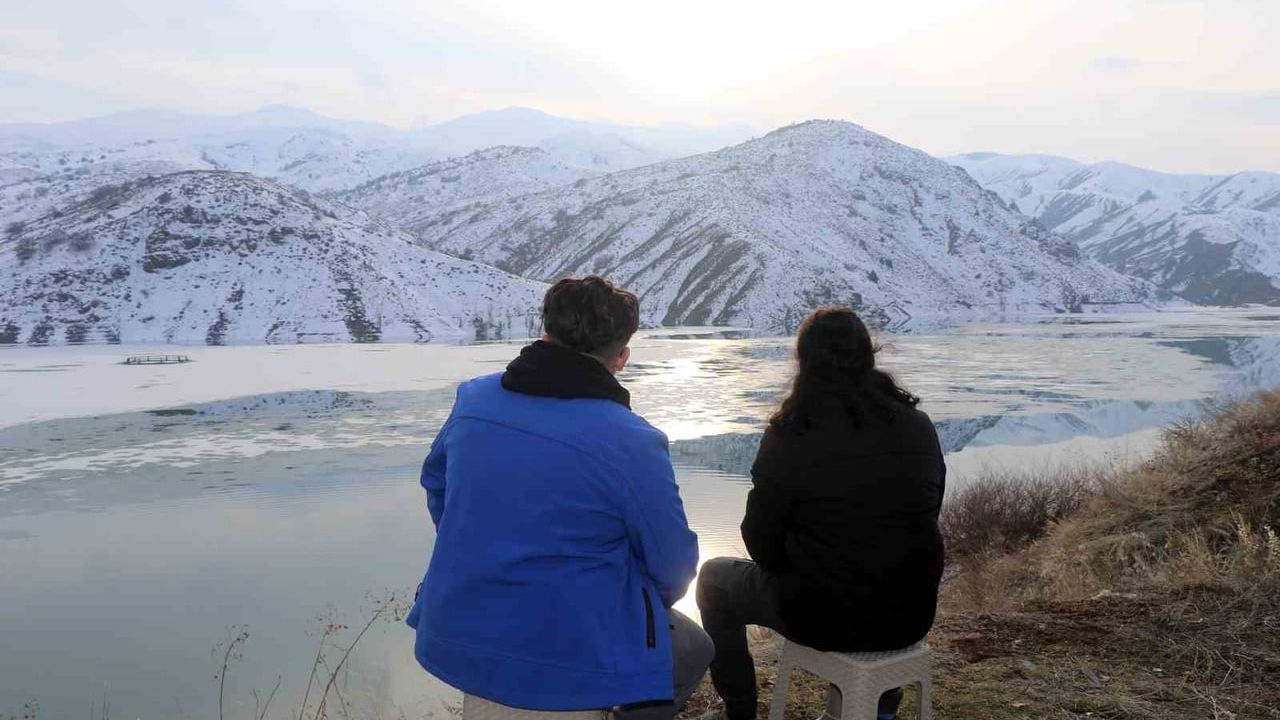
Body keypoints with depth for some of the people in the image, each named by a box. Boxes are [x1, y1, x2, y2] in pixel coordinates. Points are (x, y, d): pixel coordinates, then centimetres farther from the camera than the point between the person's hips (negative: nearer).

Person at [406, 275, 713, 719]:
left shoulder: (472, 399, -4)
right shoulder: (633, 444, -20)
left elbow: (435, 482, 13)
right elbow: (674, 569, -9)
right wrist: (652, 601, 14)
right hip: (568, 663, -5)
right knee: (694, 649, 22)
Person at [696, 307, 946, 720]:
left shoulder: (789, 438, -17)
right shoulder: (919, 428, -4)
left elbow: (761, 542, -8)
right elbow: (928, 517, 8)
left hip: (824, 618, -4)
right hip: (912, 615, 5)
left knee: (714, 579, 20)